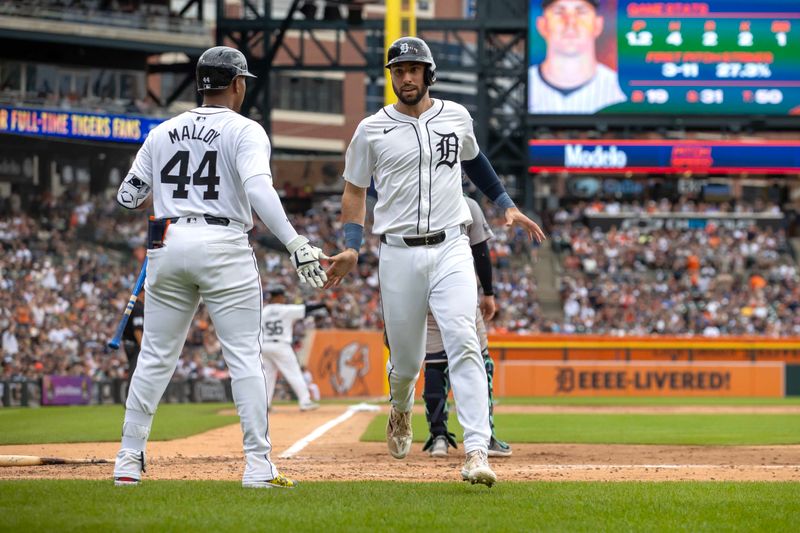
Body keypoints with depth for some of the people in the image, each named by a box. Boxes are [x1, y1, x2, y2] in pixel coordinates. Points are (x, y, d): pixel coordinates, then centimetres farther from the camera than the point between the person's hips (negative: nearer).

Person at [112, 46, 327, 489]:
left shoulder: (163, 133, 13)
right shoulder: (245, 131, -2)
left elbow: (128, 196, 13)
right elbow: (259, 190, -19)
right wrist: (295, 244, -26)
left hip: (168, 245, 4)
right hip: (224, 247, -4)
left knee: (155, 356, 11)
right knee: (244, 357, -1)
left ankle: (129, 459, 11)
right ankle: (258, 465, -6)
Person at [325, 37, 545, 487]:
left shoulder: (456, 117, 7)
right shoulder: (372, 130, 1)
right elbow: (355, 190, 10)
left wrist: (507, 205, 23)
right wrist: (352, 248, -2)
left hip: (451, 250, 0)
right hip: (399, 254, 0)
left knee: (463, 344, -18)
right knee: (406, 359, 7)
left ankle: (477, 452, -26)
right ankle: (401, 410, 45)